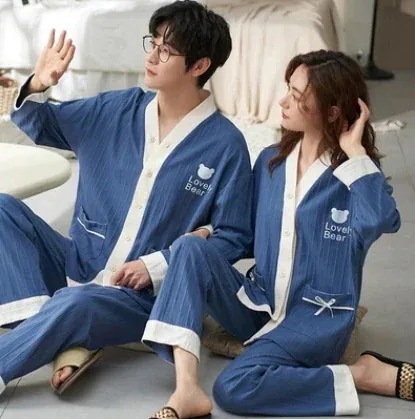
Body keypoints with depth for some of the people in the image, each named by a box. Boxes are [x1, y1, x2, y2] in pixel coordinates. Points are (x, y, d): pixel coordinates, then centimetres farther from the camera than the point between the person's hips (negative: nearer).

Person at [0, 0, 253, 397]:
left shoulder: (224, 144, -12)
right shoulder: (117, 110, 2)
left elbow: (233, 238, -8)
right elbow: (41, 126, 14)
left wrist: (157, 266, -18)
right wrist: (35, 88, -9)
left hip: (146, 293, -6)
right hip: (81, 267, 6)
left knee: (74, 304, -36)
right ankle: (64, 338, -20)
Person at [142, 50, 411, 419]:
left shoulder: (355, 174, -7)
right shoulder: (270, 161, 7)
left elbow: (383, 221, -31)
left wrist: (355, 151, -21)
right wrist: (210, 237, -4)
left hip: (317, 318, -5)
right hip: (259, 305, 6)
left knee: (234, 388, -29)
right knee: (191, 248, -19)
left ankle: (365, 373, -9)